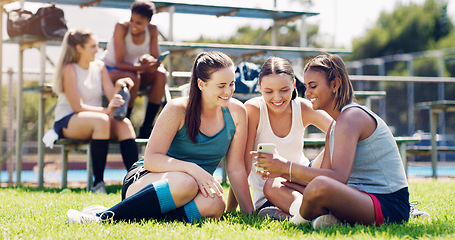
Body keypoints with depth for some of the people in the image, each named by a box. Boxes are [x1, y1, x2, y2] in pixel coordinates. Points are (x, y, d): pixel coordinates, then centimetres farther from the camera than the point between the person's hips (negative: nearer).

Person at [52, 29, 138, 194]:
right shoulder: (69, 69, -9)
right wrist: (106, 110, -30)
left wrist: (118, 87, -21)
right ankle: (97, 183, -33)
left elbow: (112, 98, 2)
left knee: (124, 124, -26)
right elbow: (77, 107, -17)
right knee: (101, 120, -37)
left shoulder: (99, 67, 9)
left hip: (94, 121, 5)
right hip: (66, 122, -5)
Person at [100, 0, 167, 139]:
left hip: (131, 69, 5)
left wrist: (148, 60, -33)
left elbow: (156, 59, -9)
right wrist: (143, 68, -42)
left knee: (161, 74, -21)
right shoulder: (121, 28, -23)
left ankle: (146, 128, -22)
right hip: (108, 70, -5)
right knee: (132, 77, -37)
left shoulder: (152, 30, -9)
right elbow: (120, 63, -27)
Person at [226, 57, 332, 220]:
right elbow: (244, 163, -13)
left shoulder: (304, 109, -5)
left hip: (301, 181, 3)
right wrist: (231, 209, -18)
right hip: (266, 198, -3)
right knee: (272, 185, -39)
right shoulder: (253, 110, -12)